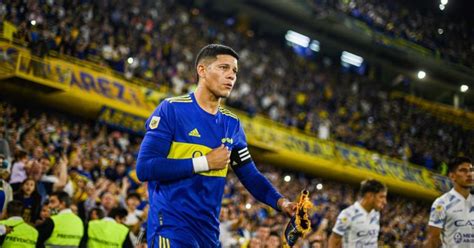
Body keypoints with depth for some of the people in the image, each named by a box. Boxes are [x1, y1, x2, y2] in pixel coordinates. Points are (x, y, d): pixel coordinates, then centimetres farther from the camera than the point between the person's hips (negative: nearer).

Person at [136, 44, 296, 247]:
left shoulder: (231, 123, 11)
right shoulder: (172, 108, -8)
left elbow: (250, 175, 13)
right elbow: (145, 168, -16)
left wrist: (280, 202, -6)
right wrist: (205, 162, -15)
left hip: (209, 230, 7)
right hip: (172, 225, -7)